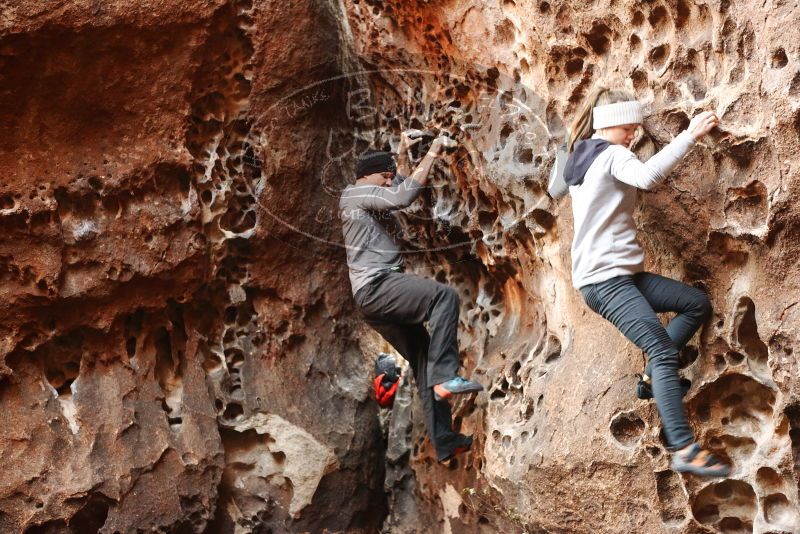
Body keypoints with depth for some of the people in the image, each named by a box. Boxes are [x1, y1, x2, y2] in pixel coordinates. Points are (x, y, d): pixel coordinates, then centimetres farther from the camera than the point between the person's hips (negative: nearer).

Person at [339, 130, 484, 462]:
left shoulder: (370, 200, 25)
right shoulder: (356, 194, -3)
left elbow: (401, 187, 42)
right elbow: (404, 197, -19)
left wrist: (402, 154, 29)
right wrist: (431, 155, -14)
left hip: (378, 298, 10)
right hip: (376, 285, -10)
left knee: (424, 362, 6)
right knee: (444, 296, -26)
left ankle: (444, 442, 5)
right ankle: (445, 376, -33)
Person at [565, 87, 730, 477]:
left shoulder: (580, 158, 16)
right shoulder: (612, 155, -12)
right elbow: (647, 176, -33)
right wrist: (690, 135, -34)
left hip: (620, 273, 10)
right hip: (605, 279, -10)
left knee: (698, 304, 13)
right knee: (664, 351, -20)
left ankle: (652, 378, 14)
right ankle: (685, 451, -27)